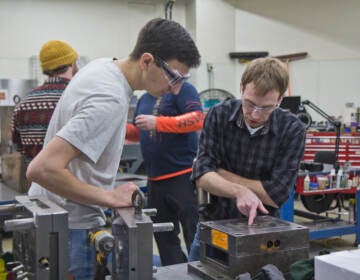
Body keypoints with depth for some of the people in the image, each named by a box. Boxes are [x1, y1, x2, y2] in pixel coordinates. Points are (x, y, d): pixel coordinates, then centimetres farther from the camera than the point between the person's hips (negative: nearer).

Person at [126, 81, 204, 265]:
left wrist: (157, 123, -24)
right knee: (163, 236, 15)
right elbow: (138, 132, 30)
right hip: (155, 179, 8)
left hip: (183, 176, -8)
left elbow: (198, 119, -20)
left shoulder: (182, 88, -5)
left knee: (194, 234, -5)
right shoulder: (144, 99, 18)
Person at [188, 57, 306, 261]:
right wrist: (239, 191, -33)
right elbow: (202, 177, -15)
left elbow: (276, 195, -17)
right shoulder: (219, 115, -8)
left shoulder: (292, 130, -13)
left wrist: (220, 173, -13)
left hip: (261, 229, 1)